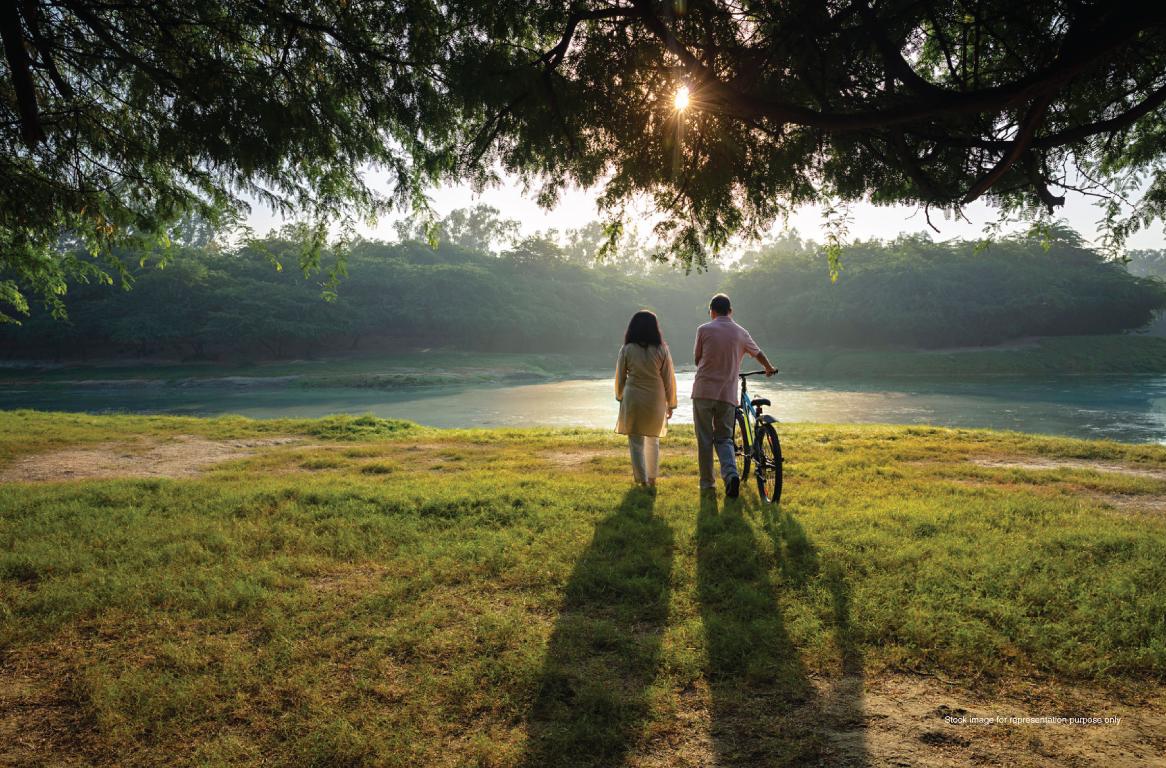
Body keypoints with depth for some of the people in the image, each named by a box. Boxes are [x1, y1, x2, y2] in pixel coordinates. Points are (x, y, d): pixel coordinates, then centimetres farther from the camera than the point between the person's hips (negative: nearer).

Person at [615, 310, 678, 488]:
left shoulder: (627, 350, -5)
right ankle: (652, 479, 27)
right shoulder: (662, 350, -5)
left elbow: (620, 378, 2)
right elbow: (669, 380, -1)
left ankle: (642, 480, 3)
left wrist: (620, 396, 20)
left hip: (633, 401, -2)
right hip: (656, 401, 2)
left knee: (636, 442, 7)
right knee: (653, 441, 19)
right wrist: (671, 404, 10)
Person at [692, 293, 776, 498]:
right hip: (728, 394, 2)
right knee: (724, 438, 11)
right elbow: (759, 354, 20)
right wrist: (770, 369, 41)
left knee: (705, 439, 8)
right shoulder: (741, 333, 7)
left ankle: (707, 481, 15)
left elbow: (697, 359, 8)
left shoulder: (704, 330, -1)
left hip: (703, 391, -2)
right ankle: (731, 473, -12)